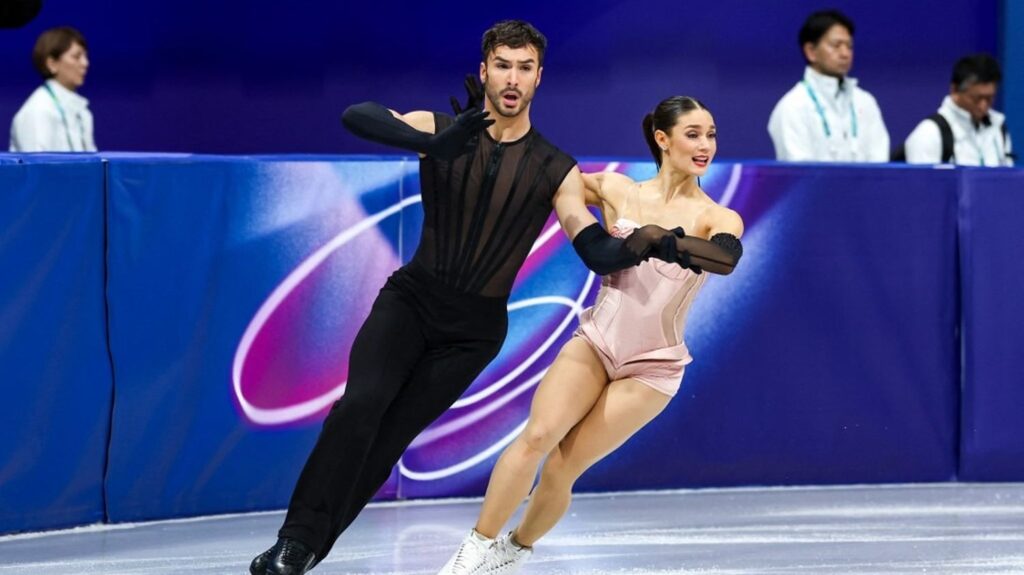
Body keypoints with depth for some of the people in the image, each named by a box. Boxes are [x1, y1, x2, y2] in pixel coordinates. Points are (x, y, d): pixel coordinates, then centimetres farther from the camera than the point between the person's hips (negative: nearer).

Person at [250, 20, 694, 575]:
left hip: (474, 327, 1)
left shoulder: (554, 171, -4)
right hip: (412, 298, -1)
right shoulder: (441, 129, -8)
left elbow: (597, 253, -11)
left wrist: (647, 244, -34)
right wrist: (435, 145, -42)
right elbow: (356, 116, -25)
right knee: (360, 404, -23)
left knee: (391, 435, -2)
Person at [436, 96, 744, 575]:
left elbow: (727, 259, -29)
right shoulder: (617, 191, 0)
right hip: (595, 343, 1)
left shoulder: (717, 219, -7)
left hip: (652, 368, -1)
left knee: (561, 470, -5)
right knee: (537, 436, -23)